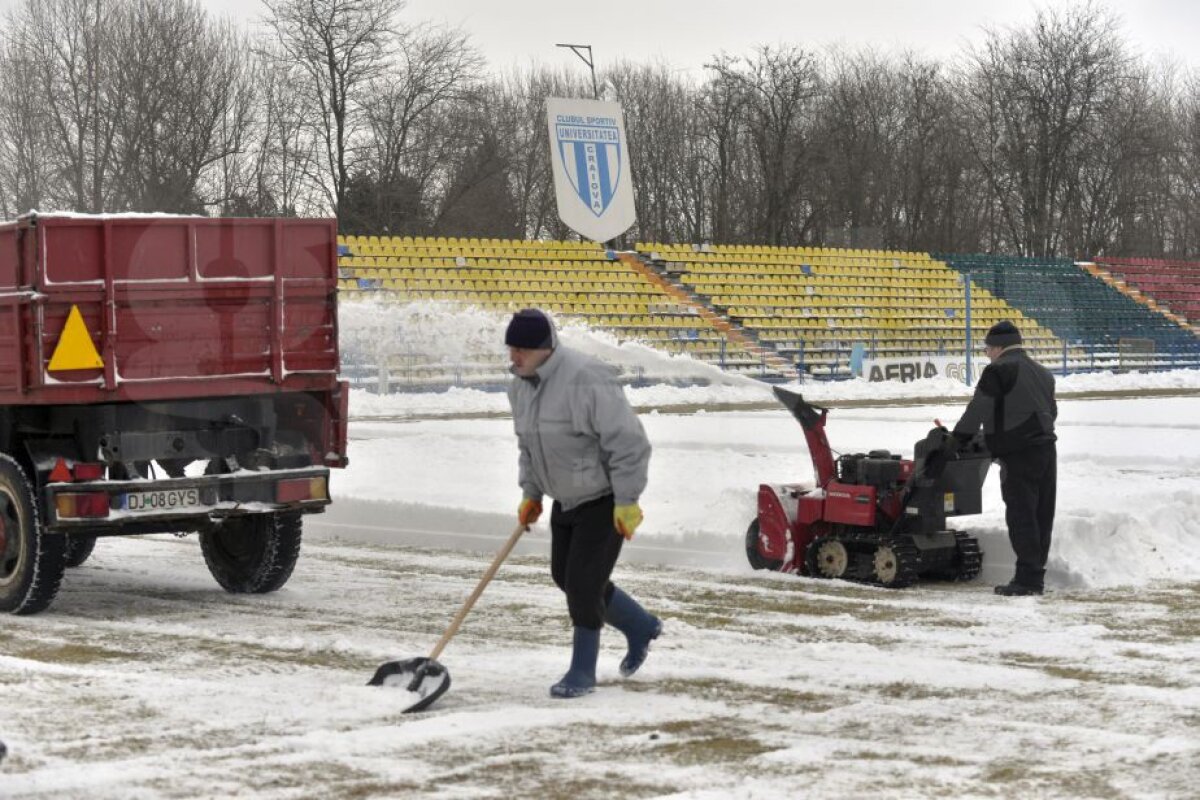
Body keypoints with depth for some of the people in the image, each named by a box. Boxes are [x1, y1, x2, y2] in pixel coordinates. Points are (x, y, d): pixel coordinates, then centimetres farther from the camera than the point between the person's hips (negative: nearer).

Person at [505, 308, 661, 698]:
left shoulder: (585, 377, -28)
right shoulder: (520, 385, 0)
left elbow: (628, 441, -25)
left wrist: (626, 501, -24)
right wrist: (530, 493, 11)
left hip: (604, 500, -9)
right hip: (566, 500, 9)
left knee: (582, 583, -8)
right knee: (565, 576, 15)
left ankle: (582, 672, 10)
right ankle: (641, 627, 35)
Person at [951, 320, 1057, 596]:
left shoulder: (999, 370, -8)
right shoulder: (1042, 373, 18)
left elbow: (978, 409, -8)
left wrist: (958, 438, 4)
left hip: (1019, 455, -8)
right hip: (1046, 448, 8)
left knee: (1021, 516, -6)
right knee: (1042, 516, 9)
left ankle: (1027, 578, -8)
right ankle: (1036, 576, 13)